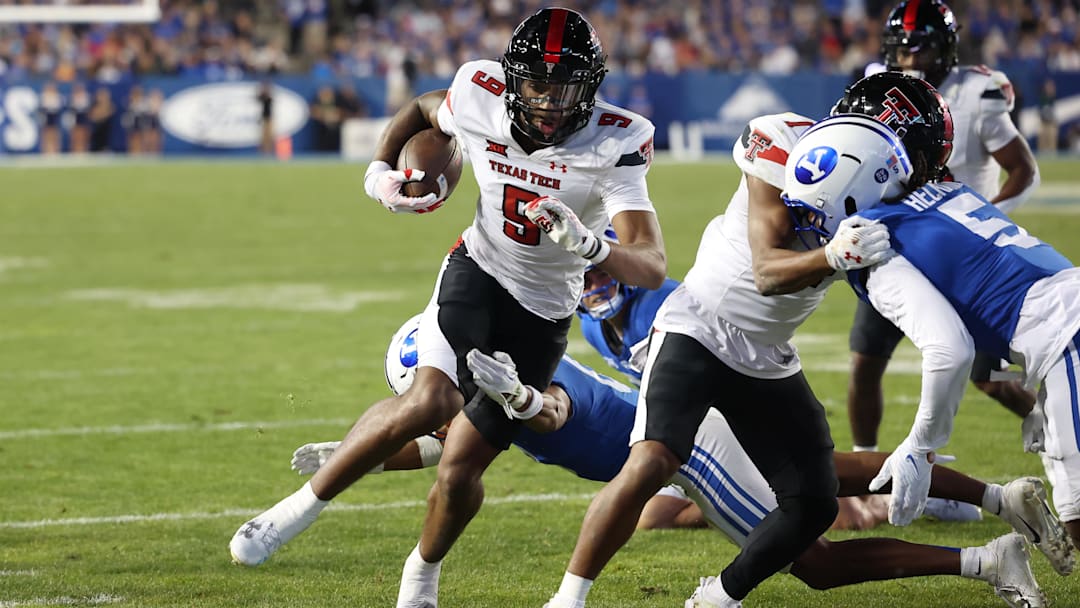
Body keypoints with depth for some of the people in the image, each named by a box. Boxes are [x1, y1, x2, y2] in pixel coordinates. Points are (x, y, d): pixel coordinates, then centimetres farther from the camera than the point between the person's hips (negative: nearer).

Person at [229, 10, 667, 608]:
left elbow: (652, 268, -31)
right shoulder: (481, 100, -14)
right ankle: (302, 505, -14)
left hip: (541, 316, 0)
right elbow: (421, 109, 13)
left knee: (460, 469, -2)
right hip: (477, 271, 0)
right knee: (431, 402, -30)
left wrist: (587, 244, -49)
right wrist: (380, 170, -2)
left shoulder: (613, 145, -23)